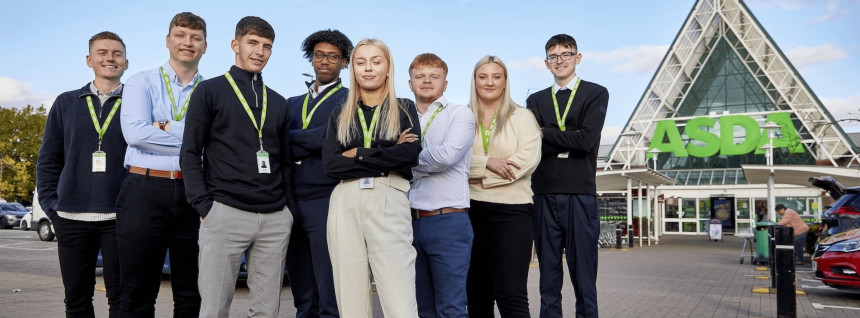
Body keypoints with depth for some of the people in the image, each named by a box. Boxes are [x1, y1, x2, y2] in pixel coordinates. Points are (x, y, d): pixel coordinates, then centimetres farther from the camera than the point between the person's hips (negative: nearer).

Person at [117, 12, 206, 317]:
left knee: (191, 292, 10)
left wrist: (165, 127, -11)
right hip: (145, 191, -1)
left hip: (193, 195, 2)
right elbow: (134, 132, -11)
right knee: (137, 293, 5)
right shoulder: (142, 82, 7)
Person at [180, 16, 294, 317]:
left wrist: (288, 207, 10)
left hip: (275, 219, 4)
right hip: (226, 213, -4)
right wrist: (204, 207, -9)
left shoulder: (278, 102, 17)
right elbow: (191, 153, 0)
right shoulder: (210, 91, 4)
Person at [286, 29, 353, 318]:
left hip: (326, 200, -5)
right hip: (292, 202, 6)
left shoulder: (348, 100, 2)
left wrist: (290, 139, -4)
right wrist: (311, 144, -10)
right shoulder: (294, 103, 19)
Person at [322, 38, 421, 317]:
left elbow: (411, 153, -8)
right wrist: (387, 156, -6)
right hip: (345, 205, 3)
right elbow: (329, 164, 0)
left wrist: (358, 154, -4)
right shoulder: (340, 115, 16)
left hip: (389, 202, -2)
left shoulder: (404, 109, 11)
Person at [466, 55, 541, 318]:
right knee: (476, 293, 9)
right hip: (471, 209, 3)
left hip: (511, 209, -3)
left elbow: (529, 159, -8)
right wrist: (488, 162, -16)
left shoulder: (522, 116, 7)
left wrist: (481, 177, -9)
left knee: (510, 294, -10)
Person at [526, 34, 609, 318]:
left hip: (581, 195, -3)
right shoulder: (535, 100, 15)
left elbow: (587, 139, -10)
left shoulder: (596, 94, 6)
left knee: (584, 276, 0)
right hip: (544, 196, 3)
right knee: (549, 277, 9)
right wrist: (571, 140, -11)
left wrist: (545, 133, -2)